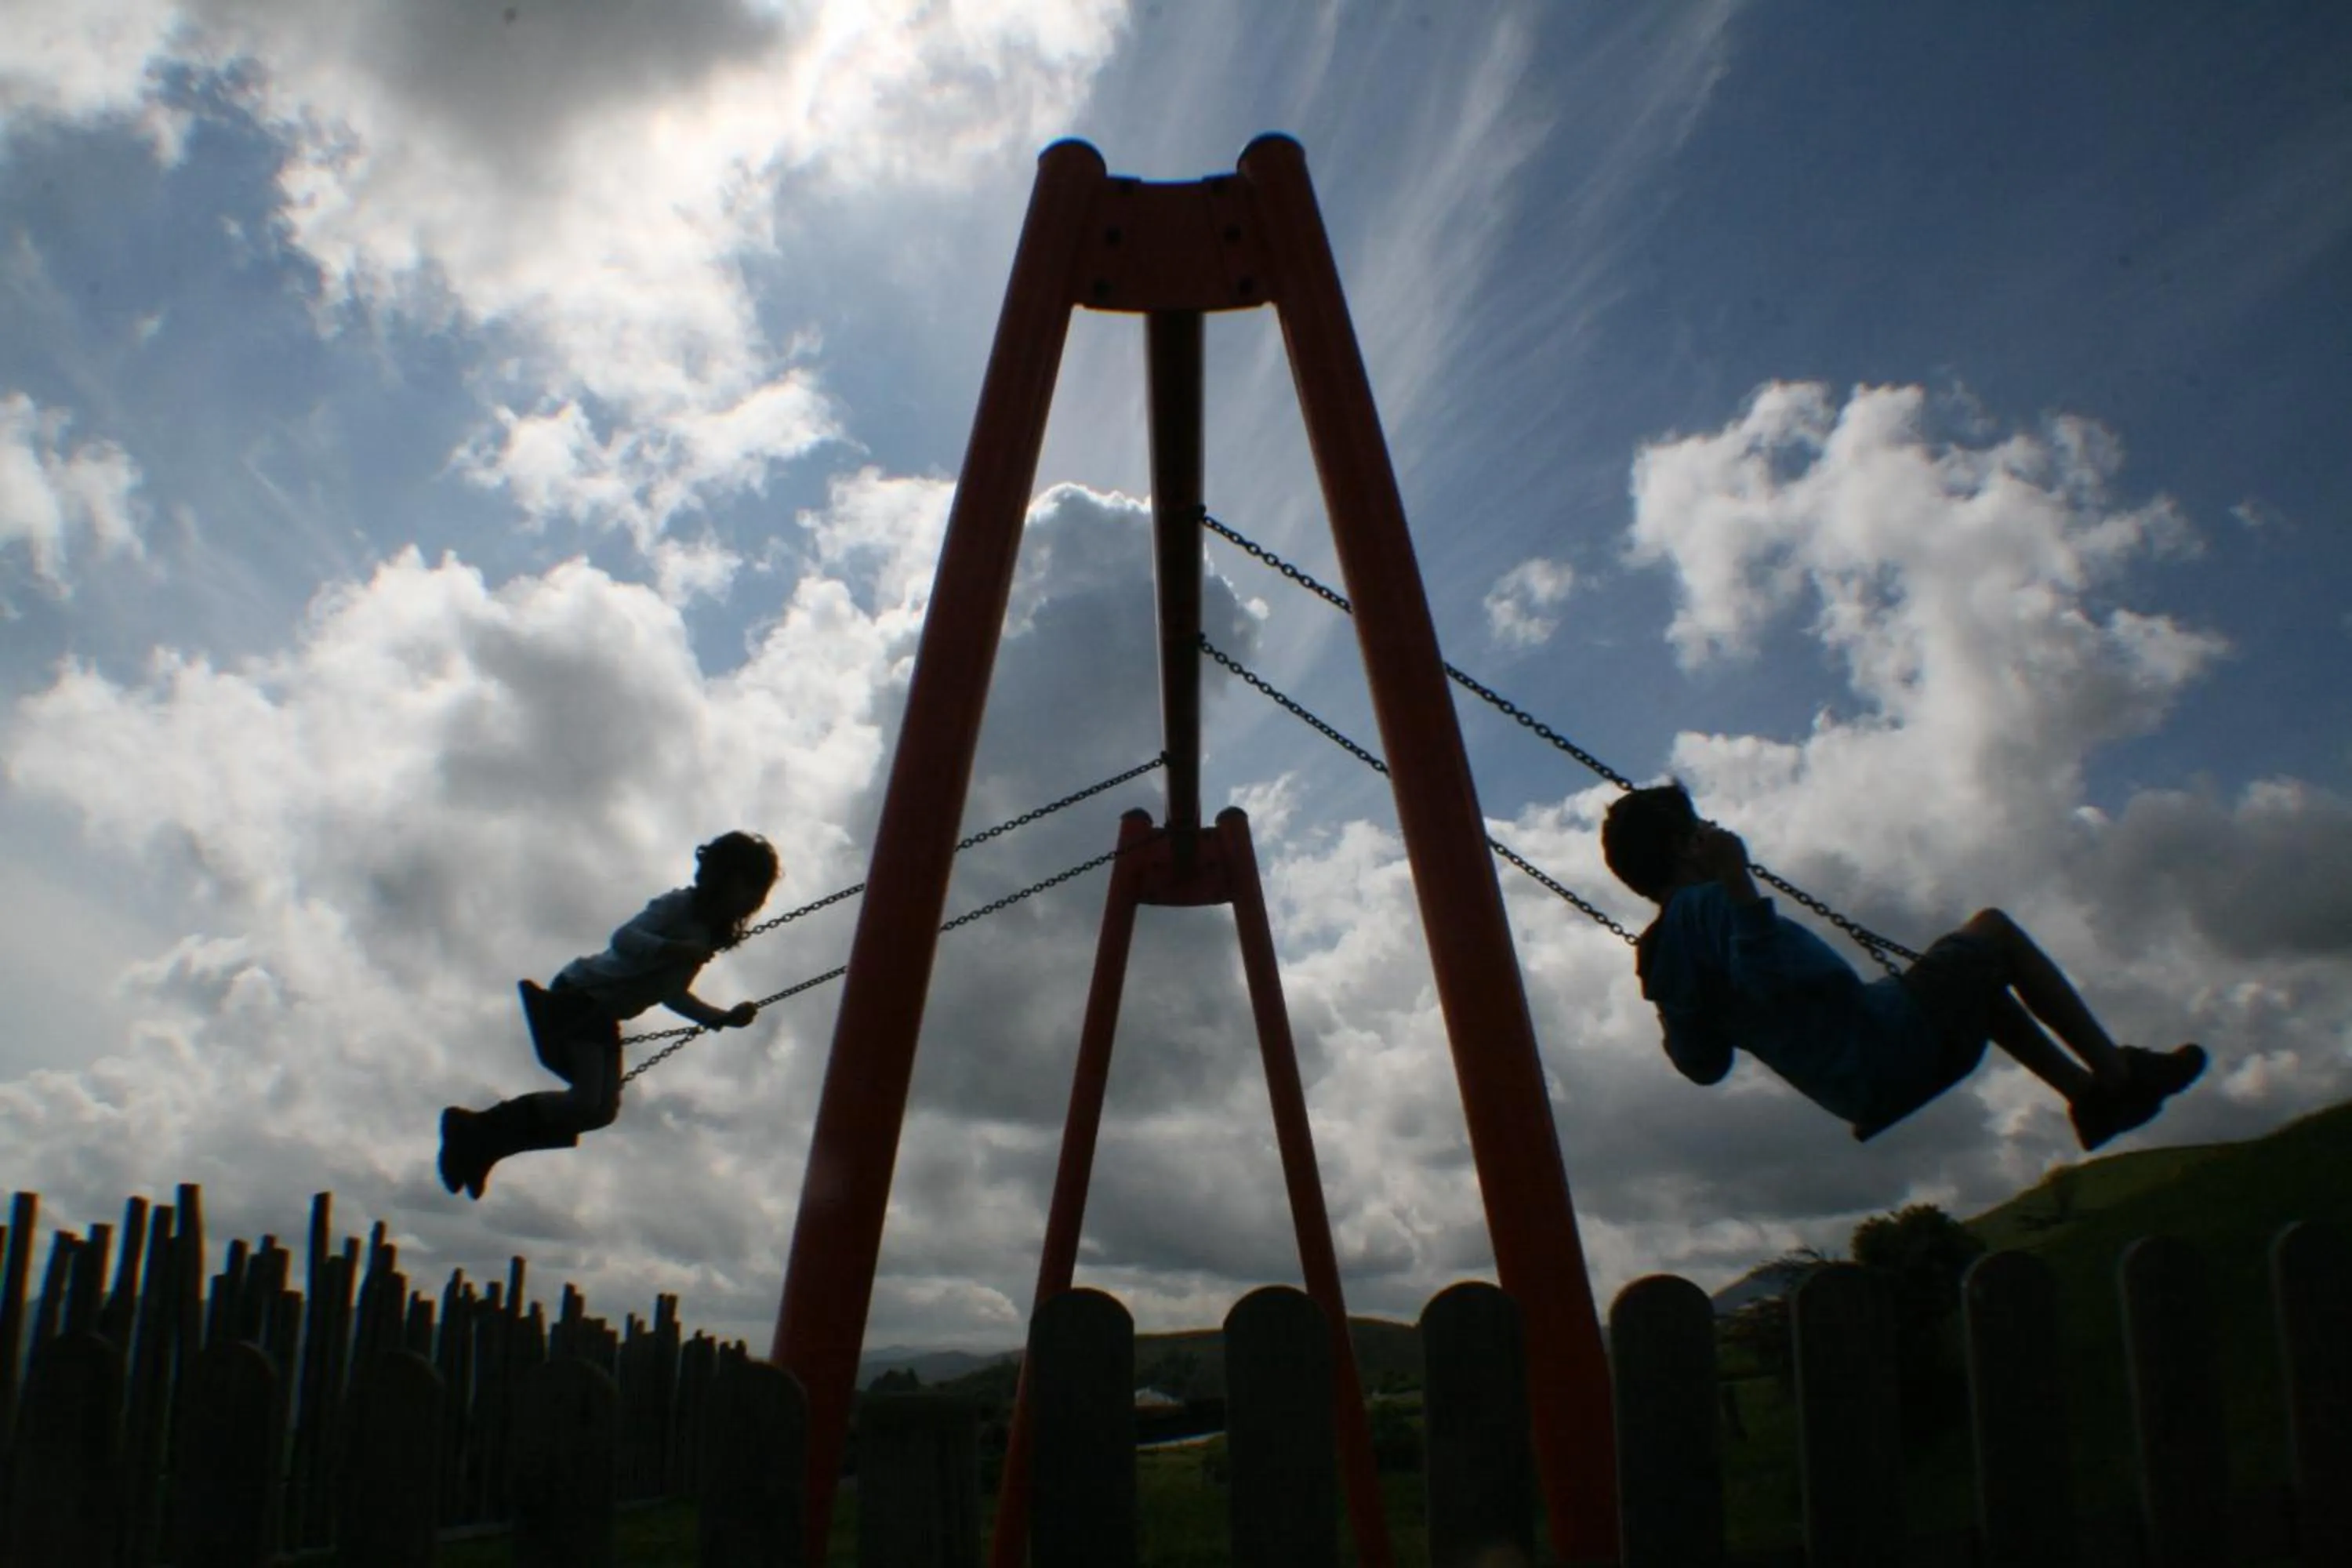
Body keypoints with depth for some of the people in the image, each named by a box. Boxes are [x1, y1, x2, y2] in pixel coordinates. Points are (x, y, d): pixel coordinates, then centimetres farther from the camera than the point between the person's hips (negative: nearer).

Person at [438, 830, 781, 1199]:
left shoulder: (708, 934, 10)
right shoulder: (679, 906, -14)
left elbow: (669, 991, 19)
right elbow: (624, 939, -29)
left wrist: (722, 1017, 11)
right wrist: (677, 951, -39)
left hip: (603, 1015, 10)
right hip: (580, 994, -9)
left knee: (601, 1109, 8)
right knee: (587, 1103, -19)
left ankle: (479, 1143, 17)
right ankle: (476, 1132, -6)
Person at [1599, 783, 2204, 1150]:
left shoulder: (1657, 958, 8)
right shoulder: (1709, 904, -19)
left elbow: (1703, 1064, 15)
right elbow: (1780, 977, -37)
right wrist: (1738, 884, -41)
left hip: (1867, 1094, 10)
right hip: (1887, 1042, -10)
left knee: (1973, 974, 33)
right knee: (1992, 930, 10)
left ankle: (2089, 1092, 27)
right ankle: (2118, 1073, 14)